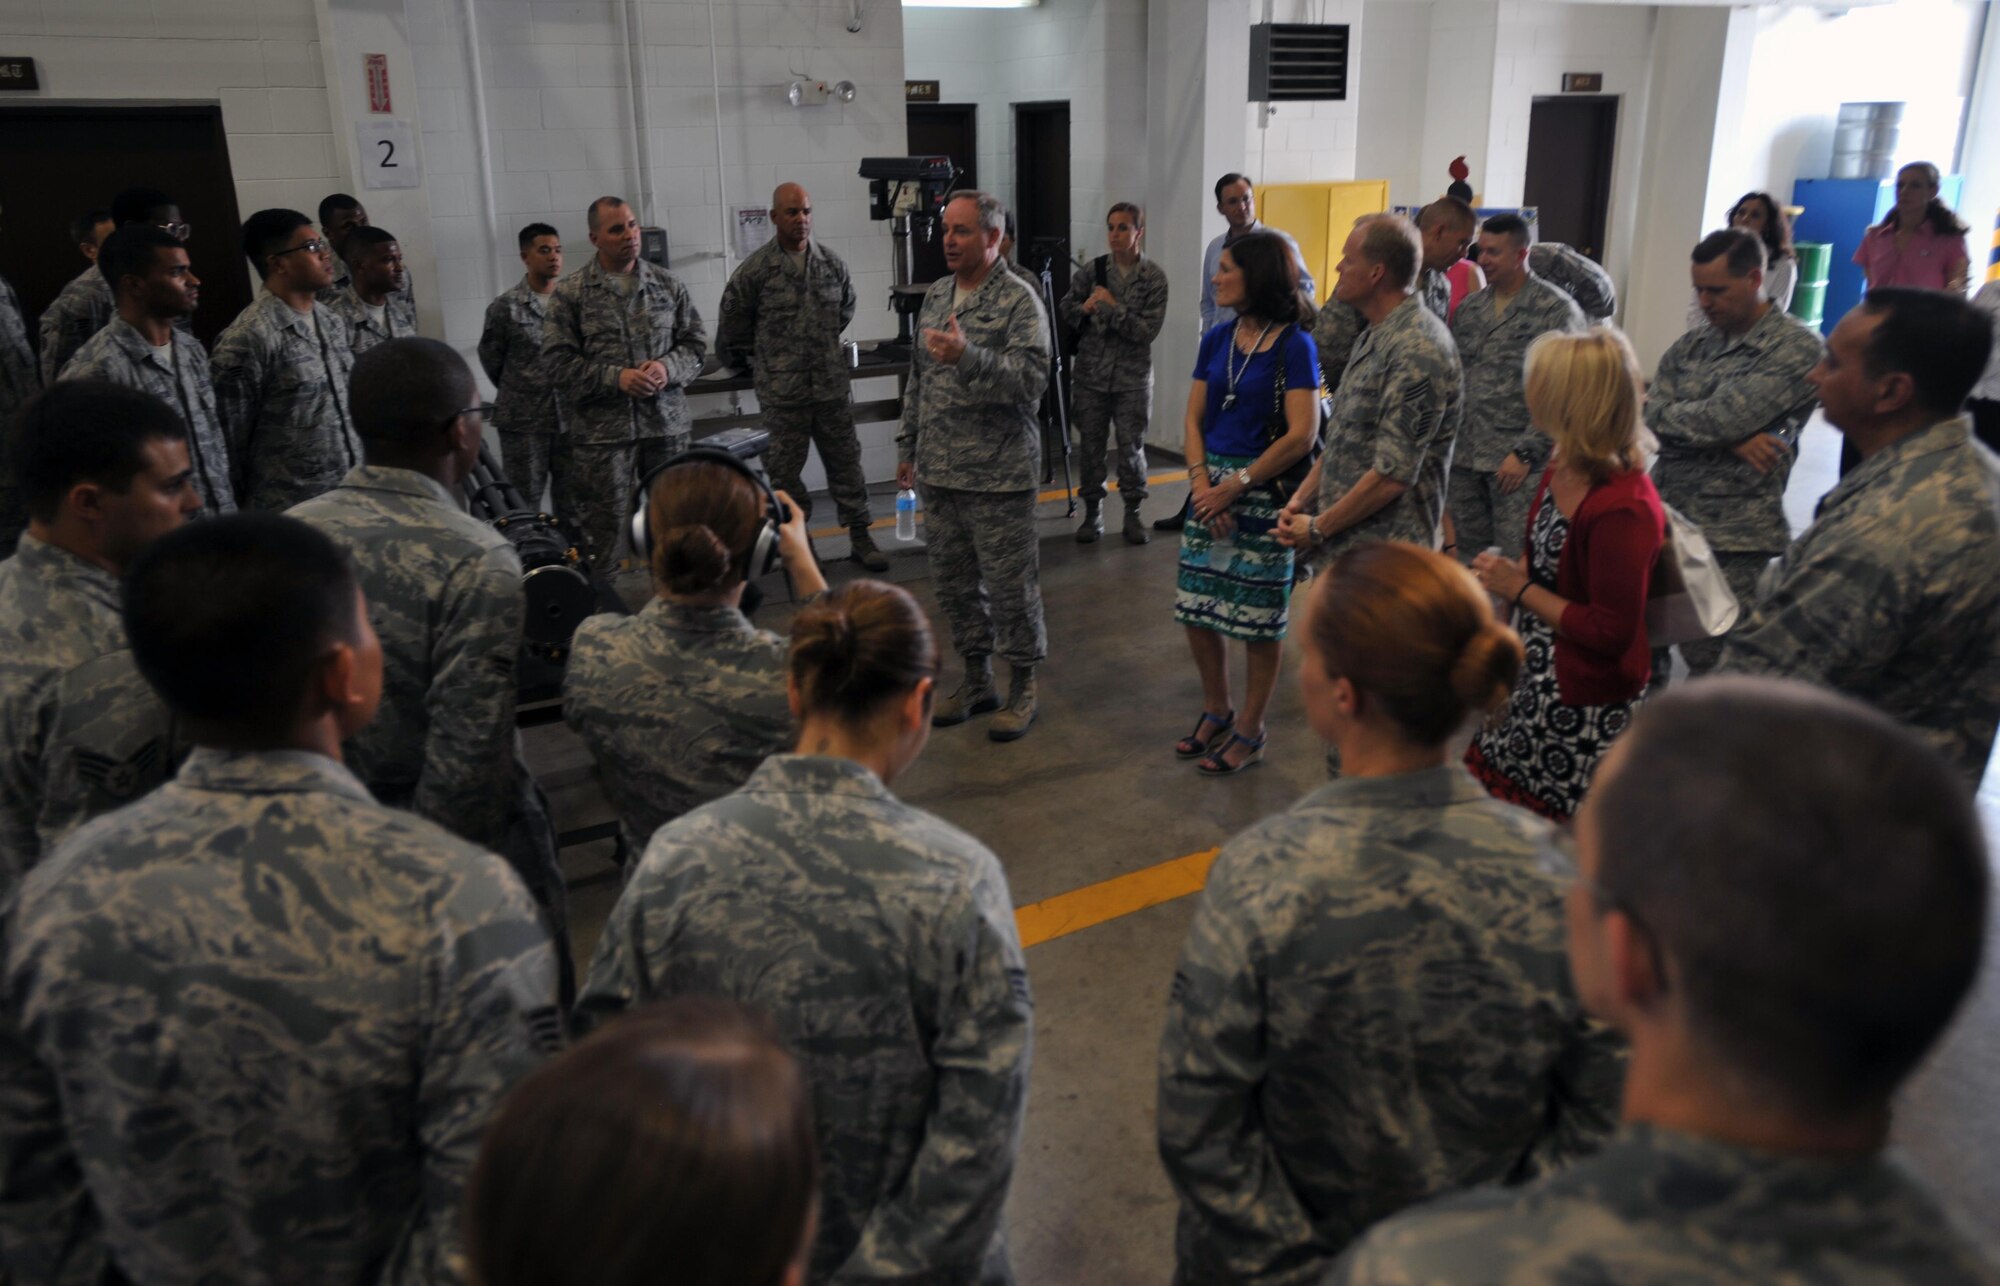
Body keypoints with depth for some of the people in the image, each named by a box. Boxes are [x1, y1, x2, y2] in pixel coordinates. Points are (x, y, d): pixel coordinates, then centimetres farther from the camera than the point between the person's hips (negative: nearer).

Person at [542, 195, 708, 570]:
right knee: (603, 529, -2)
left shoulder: (668, 285, 9)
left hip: (666, 424, 3)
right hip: (600, 431, -3)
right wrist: (616, 378, -17)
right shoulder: (570, 293, 0)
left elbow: (696, 343, 11)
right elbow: (557, 363, -5)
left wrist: (668, 367, -10)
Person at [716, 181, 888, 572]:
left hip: (831, 383, 3)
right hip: (781, 390, -3)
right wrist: (757, 360, 12)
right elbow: (733, 325, 3)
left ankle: (860, 537, 20)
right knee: (784, 469, 5)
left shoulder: (832, 262, 4)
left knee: (845, 460, 10)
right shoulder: (755, 269, -7)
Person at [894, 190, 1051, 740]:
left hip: (997, 475, -7)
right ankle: (976, 681, 29)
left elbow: (1032, 379, -20)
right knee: (953, 582, 14)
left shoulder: (1018, 301, -9)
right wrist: (908, 446, 19)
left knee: (1010, 585, 2)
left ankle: (1022, 687, 18)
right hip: (938, 472, 7)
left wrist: (968, 356, -32)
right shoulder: (935, 295, 13)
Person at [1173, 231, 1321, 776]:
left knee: (1260, 618, 3)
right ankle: (1216, 710, 30)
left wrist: (1236, 485, -15)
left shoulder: (1294, 346, -9)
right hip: (1210, 486, 6)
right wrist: (1202, 483, -8)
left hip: (1264, 490, -6)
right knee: (1196, 608, 9)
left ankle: (1250, 731, 18)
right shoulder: (1217, 338, 8)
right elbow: (1193, 418, 7)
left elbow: (1301, 435, -15)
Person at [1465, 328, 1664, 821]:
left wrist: (1519, 589, -18)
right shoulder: (1562, 470, 2)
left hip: (1586, 707, -9)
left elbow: (1611, 632, -22)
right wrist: (1504, 574, 1)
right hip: (1536, 679, 9)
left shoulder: (1624, 508, -26)